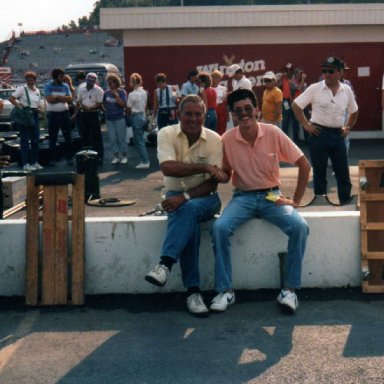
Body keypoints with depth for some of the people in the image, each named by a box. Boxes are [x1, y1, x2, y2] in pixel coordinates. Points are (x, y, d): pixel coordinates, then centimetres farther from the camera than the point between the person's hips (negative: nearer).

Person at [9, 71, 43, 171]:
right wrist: (19, 106, -22)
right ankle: (25, 164, 1)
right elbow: (11, 98, -11)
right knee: (25, 140, -3)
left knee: (35, 139, 9)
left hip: (34, 115, 6)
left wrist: (38, 109, 0)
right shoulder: (22, 89, -4)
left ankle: (34, 162, 19)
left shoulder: (37, 91, 13)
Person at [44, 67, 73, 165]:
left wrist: (56, 97, -13)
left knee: (67, 137, 5)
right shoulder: (48, 86, -1)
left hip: (64, 113, 3)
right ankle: (52, 159, 9)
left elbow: (70, 98, -4)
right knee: (52, 138, 3)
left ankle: (69, 157, 13)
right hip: (53, 114, -3)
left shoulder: (65, 86, 8)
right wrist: (63, 98, -7)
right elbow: (49, 99, -13)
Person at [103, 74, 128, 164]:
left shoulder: (122, 92, -4)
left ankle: (124, 156, 10)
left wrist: (116, 95, -18)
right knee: (112, 138, 5)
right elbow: (103, 103, 21)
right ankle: (116, 156, 12)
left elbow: (123, 104, -15)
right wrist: (105, 109, 7)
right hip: (109, 118, 4)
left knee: (121, 138, 0)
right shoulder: (106, 92, 7)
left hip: (119, 118, -4)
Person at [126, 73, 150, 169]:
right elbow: (145, 106, 9)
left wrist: (130, 114, 8)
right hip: (143, 116, 7)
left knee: (139, 141, -1)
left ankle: (145, 162, -1)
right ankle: (144, 160, 17)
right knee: (140, 140, 16)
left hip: (136, 117, -7)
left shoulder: (132, 94, -15)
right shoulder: (144, 92, 5)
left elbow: (129, 109, -10)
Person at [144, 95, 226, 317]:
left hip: (205, 197, 0)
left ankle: (166, 265, -42)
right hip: (176, 195, 1)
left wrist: (185, 197, -25)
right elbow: (168, 168, -22)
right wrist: (204, 167, -25)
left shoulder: (214, 139, -7)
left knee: (189, 209, -36)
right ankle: (193, 291, -29)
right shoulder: (167, 134, -5)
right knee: (190, 224, -31)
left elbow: (212, 184, -11)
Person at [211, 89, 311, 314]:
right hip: (243, 197, 1)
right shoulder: (227, 140, -5)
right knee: (219, 228, -28)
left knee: (300, 227, -28)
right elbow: (225, 174, 8)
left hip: (272, 196, 0)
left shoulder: (274, 133, -9)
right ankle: (225, 290, -13)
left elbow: (304, 165, -4)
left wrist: (296, 200, -6)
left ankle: (290, 289, -12)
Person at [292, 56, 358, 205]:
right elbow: (296, 105, -2)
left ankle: (347, 203, 16)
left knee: (343, 171, 6)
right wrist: (305, 124, -5)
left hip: (338, 134, 3)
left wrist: (348, 128, 11)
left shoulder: (347, 90, 5)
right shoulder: (314, 88, -6)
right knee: (319, 172, 4)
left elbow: (354, 111, 20)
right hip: (319, 133, -3)